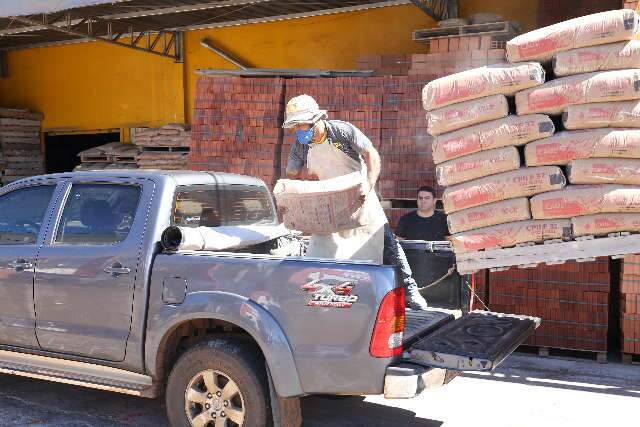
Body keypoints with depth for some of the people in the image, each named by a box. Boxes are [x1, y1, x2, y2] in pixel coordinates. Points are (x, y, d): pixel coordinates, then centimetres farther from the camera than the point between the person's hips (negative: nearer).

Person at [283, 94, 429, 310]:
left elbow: (372, 156, -19)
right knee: (318, 246, 3)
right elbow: (292, 177, 2)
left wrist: (369, 186, -32)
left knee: (385, 240, -6)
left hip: (358, 196, -3)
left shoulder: (343, 130, -19)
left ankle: (409, 290, 4)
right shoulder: (300, 144, -7)